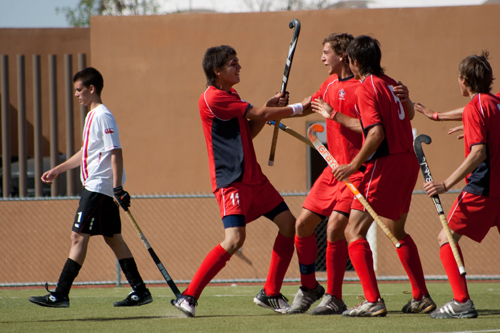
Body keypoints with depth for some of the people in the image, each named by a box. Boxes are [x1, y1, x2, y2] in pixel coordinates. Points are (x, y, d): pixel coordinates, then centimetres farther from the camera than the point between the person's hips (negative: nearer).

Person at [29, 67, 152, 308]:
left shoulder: (103, 116, -13)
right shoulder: (91, 116, 18)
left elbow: (115, 152, -19)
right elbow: (86, 152, 29)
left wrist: (118, 187, -24)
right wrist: (58, 170, 33)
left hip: (99, 187, -10)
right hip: (96, 186, 10)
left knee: (79, 236, -10)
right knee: (112, 238, 10)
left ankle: (60, 294, -11)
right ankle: (140, 291, 10)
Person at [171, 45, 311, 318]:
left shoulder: (230, 97, 17)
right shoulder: (213, 98, -15)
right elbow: (259, 114, -14)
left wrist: (269, 107, 9)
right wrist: (298, 108, -5)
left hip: (252, 177, 10)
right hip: (231, 180, -10)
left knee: (288, 223, 6)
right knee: (235, 238, -22)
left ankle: (270, 294, 15)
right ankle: (188, 297, -15)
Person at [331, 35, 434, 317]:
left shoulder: (366, 89, -13)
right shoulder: (391, 83, 11)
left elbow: (376, 133, -22)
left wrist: (354, 165, -15)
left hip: (386, 164, -9)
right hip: (408, 160, 9)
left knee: (354, 232, -6)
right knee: (397, 231, 24)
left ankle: (373, 301, -16)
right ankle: (421, 297, 25)